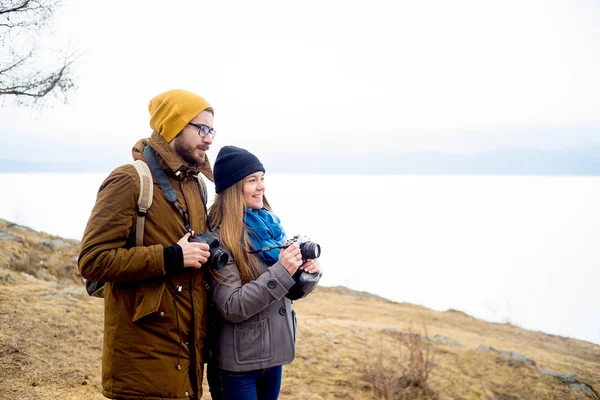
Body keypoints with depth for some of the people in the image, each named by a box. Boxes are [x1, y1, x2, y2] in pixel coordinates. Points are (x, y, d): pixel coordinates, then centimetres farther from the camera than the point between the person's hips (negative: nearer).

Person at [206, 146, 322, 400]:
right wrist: (281, 271, -25)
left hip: (273, 352, 7)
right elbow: (231, 307, -22)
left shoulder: (268, 224, 6)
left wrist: (307, 274, -5)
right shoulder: (220, 237, -16)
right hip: (239, 361, -7)